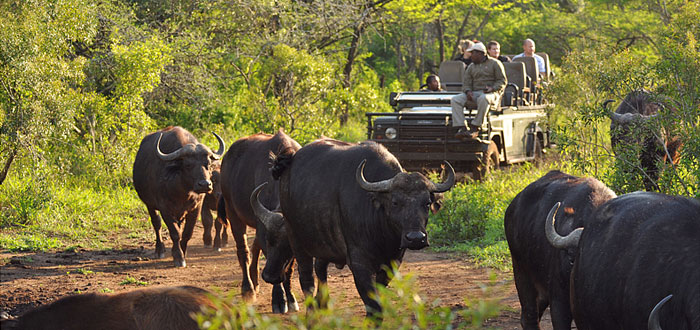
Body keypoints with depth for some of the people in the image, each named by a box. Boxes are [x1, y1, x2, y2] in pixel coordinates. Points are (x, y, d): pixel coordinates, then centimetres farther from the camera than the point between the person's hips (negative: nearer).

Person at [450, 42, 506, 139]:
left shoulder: (495, 63, 7)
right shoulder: (471, 67, 23)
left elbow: (502, 81, 1)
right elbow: (466, 82, 15)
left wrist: (492, 88, -18)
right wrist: (468, 91, -8)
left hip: (491, 94, -5)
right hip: (474, 94, 5)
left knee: (483, 99, -42)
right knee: (455, 99, -20)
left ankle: (475, 127, -37)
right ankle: (461, 127, -30)